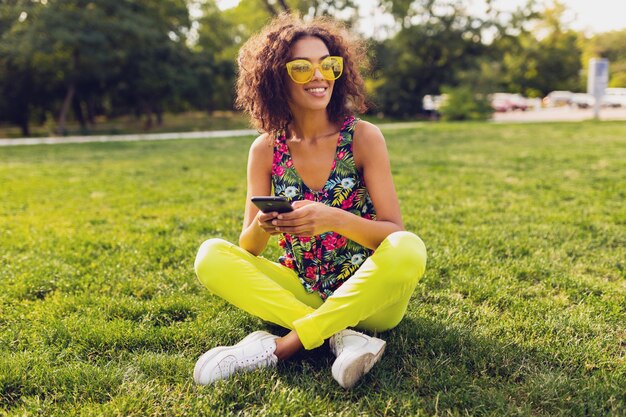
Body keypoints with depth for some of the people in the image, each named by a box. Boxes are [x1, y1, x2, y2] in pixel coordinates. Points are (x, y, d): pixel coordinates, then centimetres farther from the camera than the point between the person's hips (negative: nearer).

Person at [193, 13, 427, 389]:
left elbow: (395, 234, -10)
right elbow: (248, 250, 1)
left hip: (365, 294, -2)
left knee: (409, 249, -32)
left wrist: (333, 220, -29)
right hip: (301, 293, 2)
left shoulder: (364, 137, -7)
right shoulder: (266, 150, 0)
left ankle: (281, 346, -24)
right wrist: (261, 227, -23)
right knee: (212, 256, -17)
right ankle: (341, 337, -26)